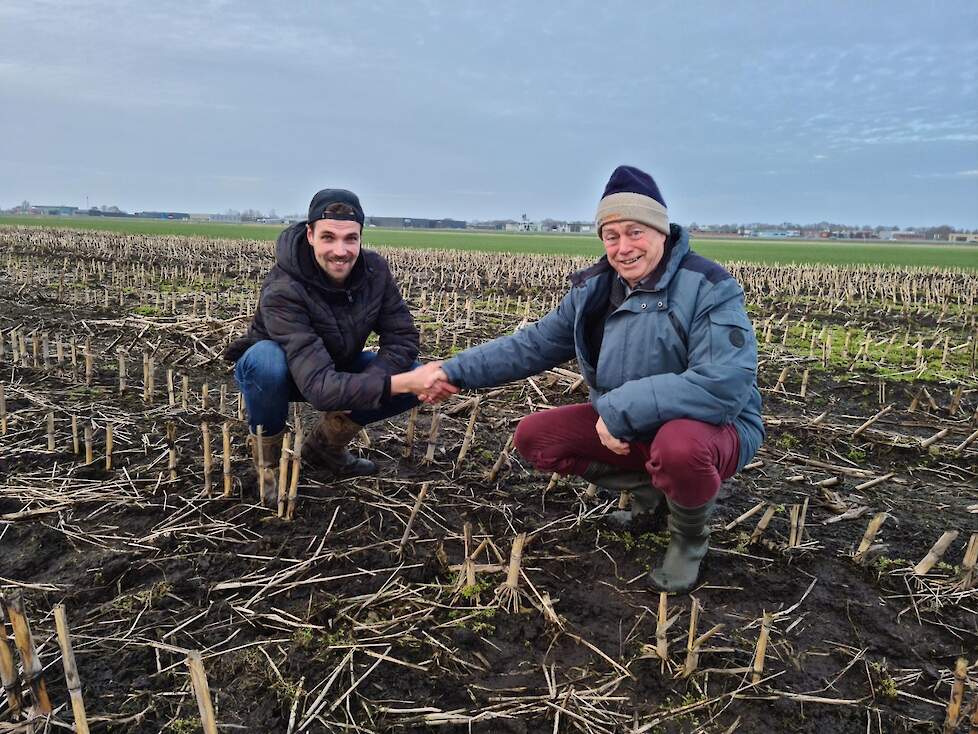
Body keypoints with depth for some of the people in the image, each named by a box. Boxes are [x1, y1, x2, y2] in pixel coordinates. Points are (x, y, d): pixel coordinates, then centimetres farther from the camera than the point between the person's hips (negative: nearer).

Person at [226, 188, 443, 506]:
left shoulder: (374, 269, -20)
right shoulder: (283, 292, -36)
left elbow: (403, 338, -15)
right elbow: (320, 388, -45)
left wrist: (358, 388, -30)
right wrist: (406, 382, -54)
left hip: (338, 367, 5)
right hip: (282, 372, -5)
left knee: (415, 372, -17)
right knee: (266, 360, -40)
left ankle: (325, 444, 6)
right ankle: (266, 458, -9)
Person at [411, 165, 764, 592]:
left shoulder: (708, 289, -21)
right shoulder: (594, 290, -1)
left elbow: (725, 386, -32)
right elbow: (534, 345, 4)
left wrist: (620, 409, -31)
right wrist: (458, 371, -4)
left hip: (710, 427, -6)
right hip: (623, 426, 6)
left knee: (679, 446, -41)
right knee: (533, 437, -5)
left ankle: (690, 536, -5)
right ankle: (647, 486, 11)